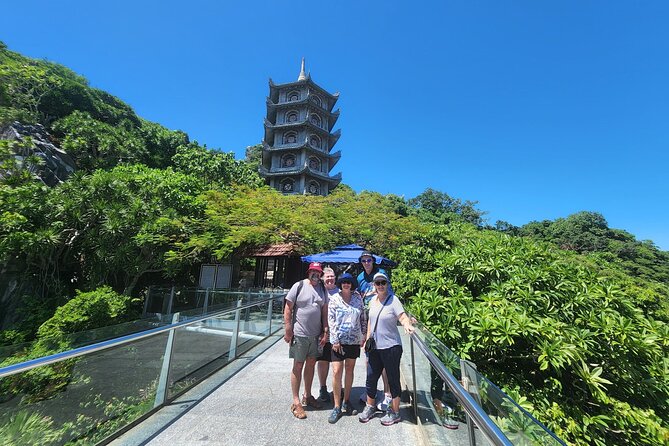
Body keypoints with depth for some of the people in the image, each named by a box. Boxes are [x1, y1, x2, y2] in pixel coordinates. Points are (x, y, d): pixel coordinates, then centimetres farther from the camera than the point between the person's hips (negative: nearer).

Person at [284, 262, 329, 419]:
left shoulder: (323, 289, 5)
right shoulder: (299, 286, -10)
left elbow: (325, 312, 8)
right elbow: (288, 309, -9)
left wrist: (325, 332, 4)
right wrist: (288, 331, -11)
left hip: (316, 335, 5)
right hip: (300, 334, -5)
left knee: (311, 365, 18)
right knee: (298, 366, 7)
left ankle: (307, 395, 37)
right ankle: (296, 402, 23)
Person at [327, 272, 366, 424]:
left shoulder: (357, 298, 1)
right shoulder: (334, 299, -6)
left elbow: (363, 317, 7)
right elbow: (331, 320, -8)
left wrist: (364, 333, 5)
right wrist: (335, 340, -10)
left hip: (354, 339, 3)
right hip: (339, 340, -3)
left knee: (350, 370, 15)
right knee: (337, 372, -2)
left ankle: (346, 401, 33)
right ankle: (337, 407, 15)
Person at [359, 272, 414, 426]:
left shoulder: (393, 299, -13)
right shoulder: (373, 300, 4)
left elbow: (403, 316, -26)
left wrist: (407, 325, -47)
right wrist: (367, 339, 13)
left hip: (391, 347, -6)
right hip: (374, 347, 6)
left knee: (393, 379, 10)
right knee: (371, 378, 16)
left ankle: (395, 413, 31)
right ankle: (370, 408, 38)